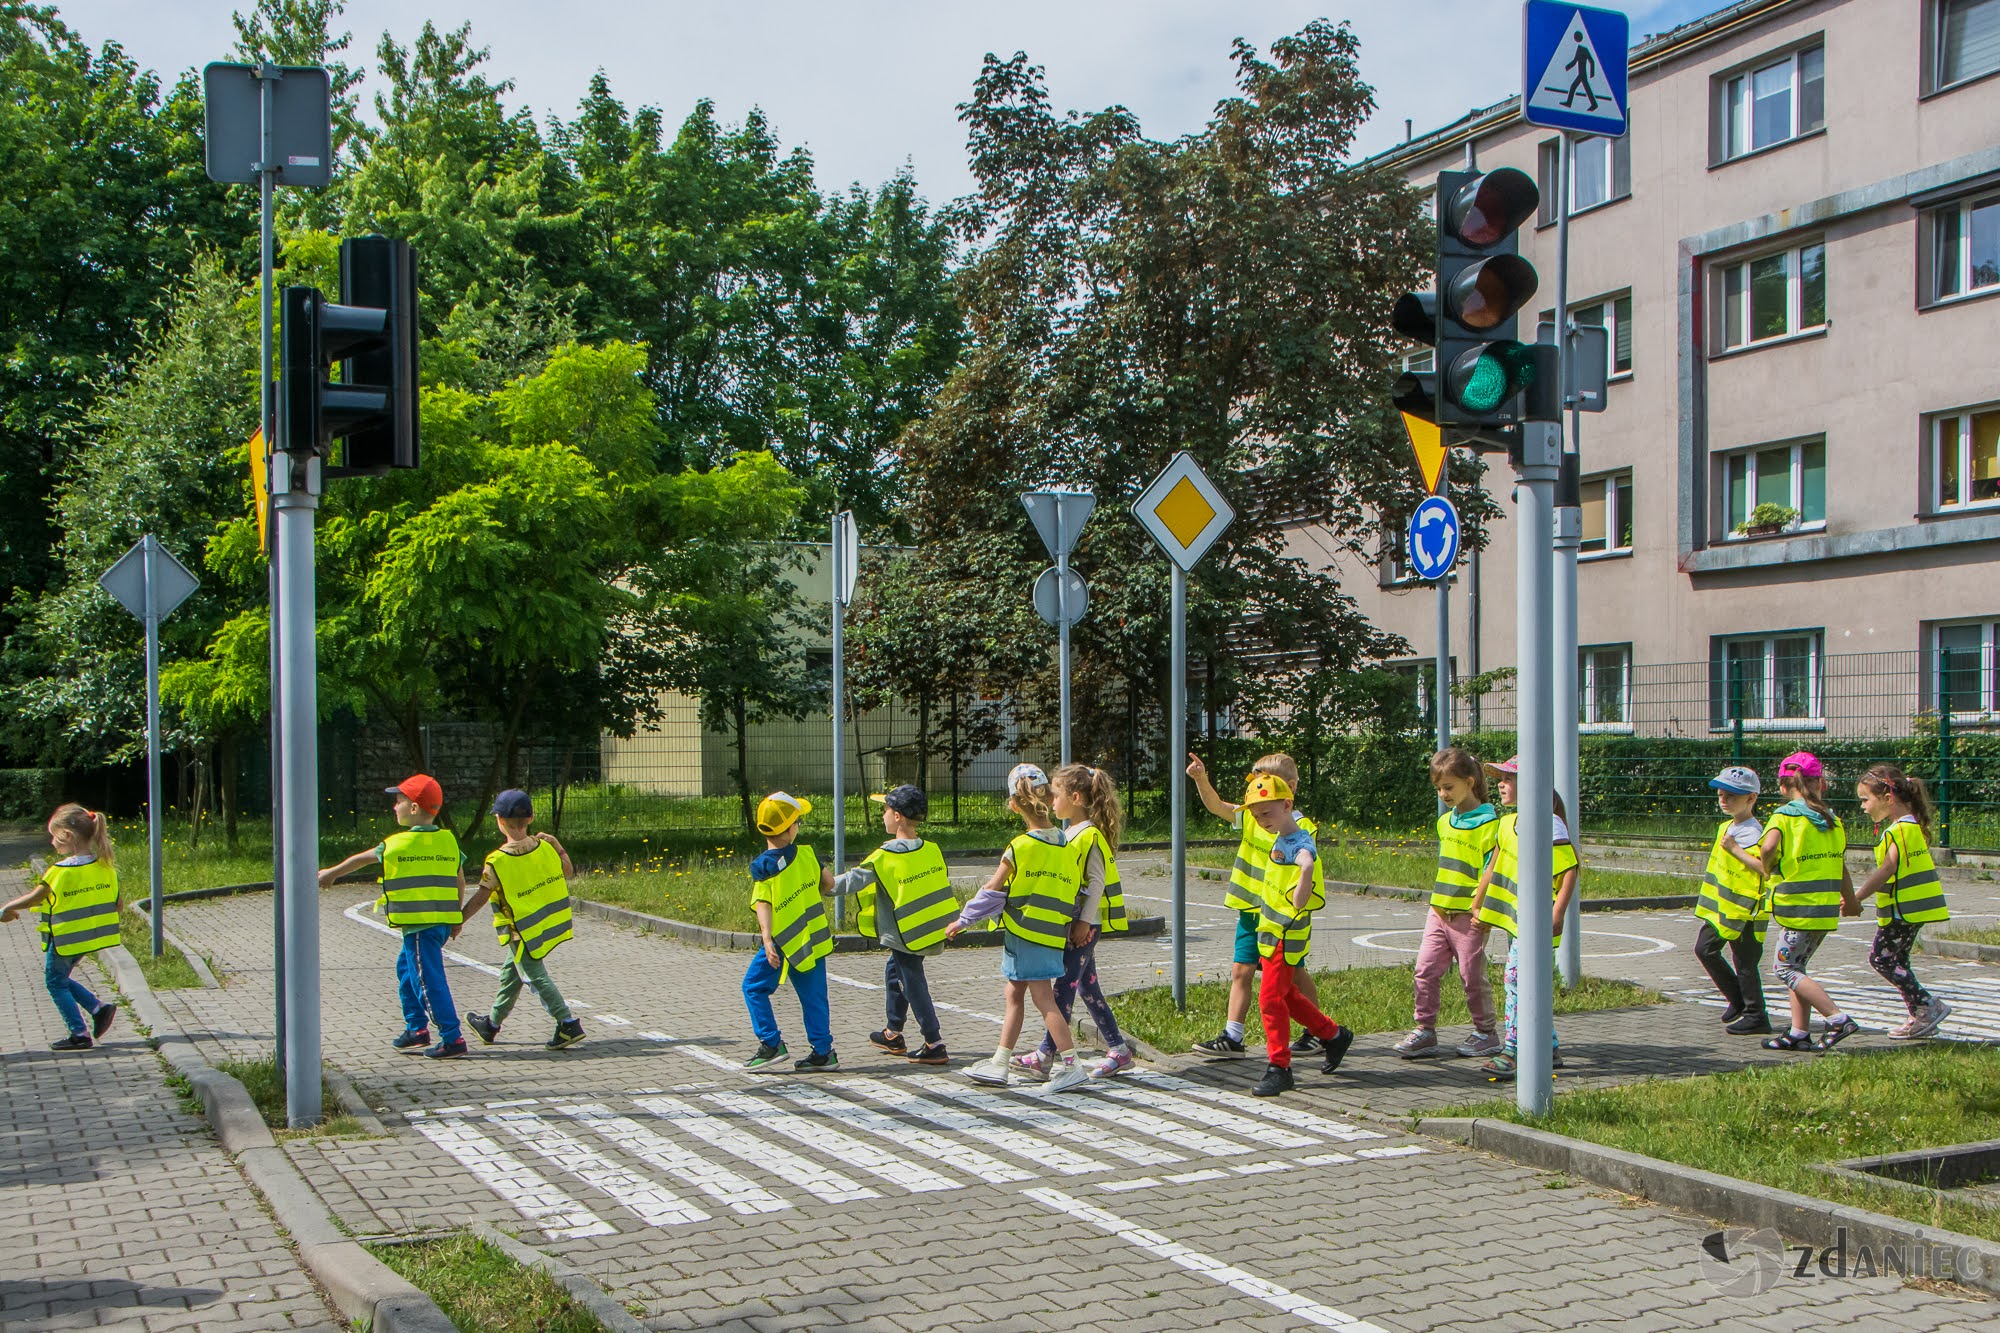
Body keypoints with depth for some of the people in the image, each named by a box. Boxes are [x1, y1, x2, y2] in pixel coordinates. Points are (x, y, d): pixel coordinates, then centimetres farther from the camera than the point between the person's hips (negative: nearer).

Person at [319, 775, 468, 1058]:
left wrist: (331, 873, 28)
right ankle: (416, 1030, 29)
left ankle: (453, 1039, -8)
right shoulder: (448, 841, 8)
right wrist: (456, 919, 23)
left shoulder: (397, 844, -6)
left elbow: (360, 859, 11)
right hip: (442, 921, 7)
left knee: (429, 981, -5)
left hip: (419, 925, -7)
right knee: (406, 968, 23)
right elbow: (460, 882, 13)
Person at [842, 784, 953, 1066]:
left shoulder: (885, 855, -17)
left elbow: (853, 881, -13)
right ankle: (893, 1034, 33)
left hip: (906, 934, -8)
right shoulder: (931, 850, 1)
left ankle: (934, 1045, -2)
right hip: (931, 927, 8)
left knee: (914, 984, -1)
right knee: (894, 972, 23)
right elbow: (943, 882, 10)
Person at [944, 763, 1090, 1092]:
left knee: (1043, 998, -4)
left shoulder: (1020, 847, -14)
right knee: (1014, 994, 16)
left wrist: (963, 921, 4)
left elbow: (992, 892, -7)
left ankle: (1071, 1065, -7)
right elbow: (1074, 891, 8)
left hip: (1024, 931, -7)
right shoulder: (1067, 847, 4)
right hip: (1053, 932, 7)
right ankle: (999, 1064, 23)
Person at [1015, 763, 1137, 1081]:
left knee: (1065, 986, -8)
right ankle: (1118, 1050, 18)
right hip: (1071, 921, 10)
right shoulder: (1069, 833, 14)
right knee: (1086, 986, 12)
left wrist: (1084, 923, -19)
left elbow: (1096, 882, -18)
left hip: (1085, 924, -10)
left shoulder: (1091, 835, -15)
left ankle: (1045, 1057, -7)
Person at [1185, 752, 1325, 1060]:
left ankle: (1316, 1031, 24)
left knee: (1296, 974, 8)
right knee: (1241, 971, 2)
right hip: (1251, 910, 5)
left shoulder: (1299, 826, -10)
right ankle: (1232, 1038, 4)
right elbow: (1216, 806, -3)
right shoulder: (1252, 816, 6)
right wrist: (1201, 779, -17)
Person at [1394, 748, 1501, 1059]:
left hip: (1469, 916, -7)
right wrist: (1437, 899, 16)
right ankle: (1425, 1031, 8)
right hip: (1439, 912, 7)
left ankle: (1486, 1034, 17)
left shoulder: (1489, 823, -10)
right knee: (1426, 969, 1)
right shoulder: (1445, 821, 13)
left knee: (1472, 975, 1)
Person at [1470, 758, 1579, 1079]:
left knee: (1518, 977, -15)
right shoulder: (1508, 823, 13)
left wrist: (1556, 916, -20)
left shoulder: (1549, 824, -12)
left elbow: (1570, 870, -14)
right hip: (1514, 917, 9)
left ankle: (1511, 1052, -13)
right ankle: (1550, 1049, 22)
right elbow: (1494, 869, 21)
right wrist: (1478, 907, 20)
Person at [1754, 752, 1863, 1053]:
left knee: (1785, 968, 1)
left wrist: (1768, 869, -6)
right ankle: (1799, 1033, 16)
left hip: (1798, 906, -7)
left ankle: (1838, 1020, -8)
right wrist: (1850, 901, 30)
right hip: (1827, 908, 7)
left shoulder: (1785, 816, -10)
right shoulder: (1833, 821, 9)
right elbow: (1841, 867, 15)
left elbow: (1768, 847, -28)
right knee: (1796, 967, 16)